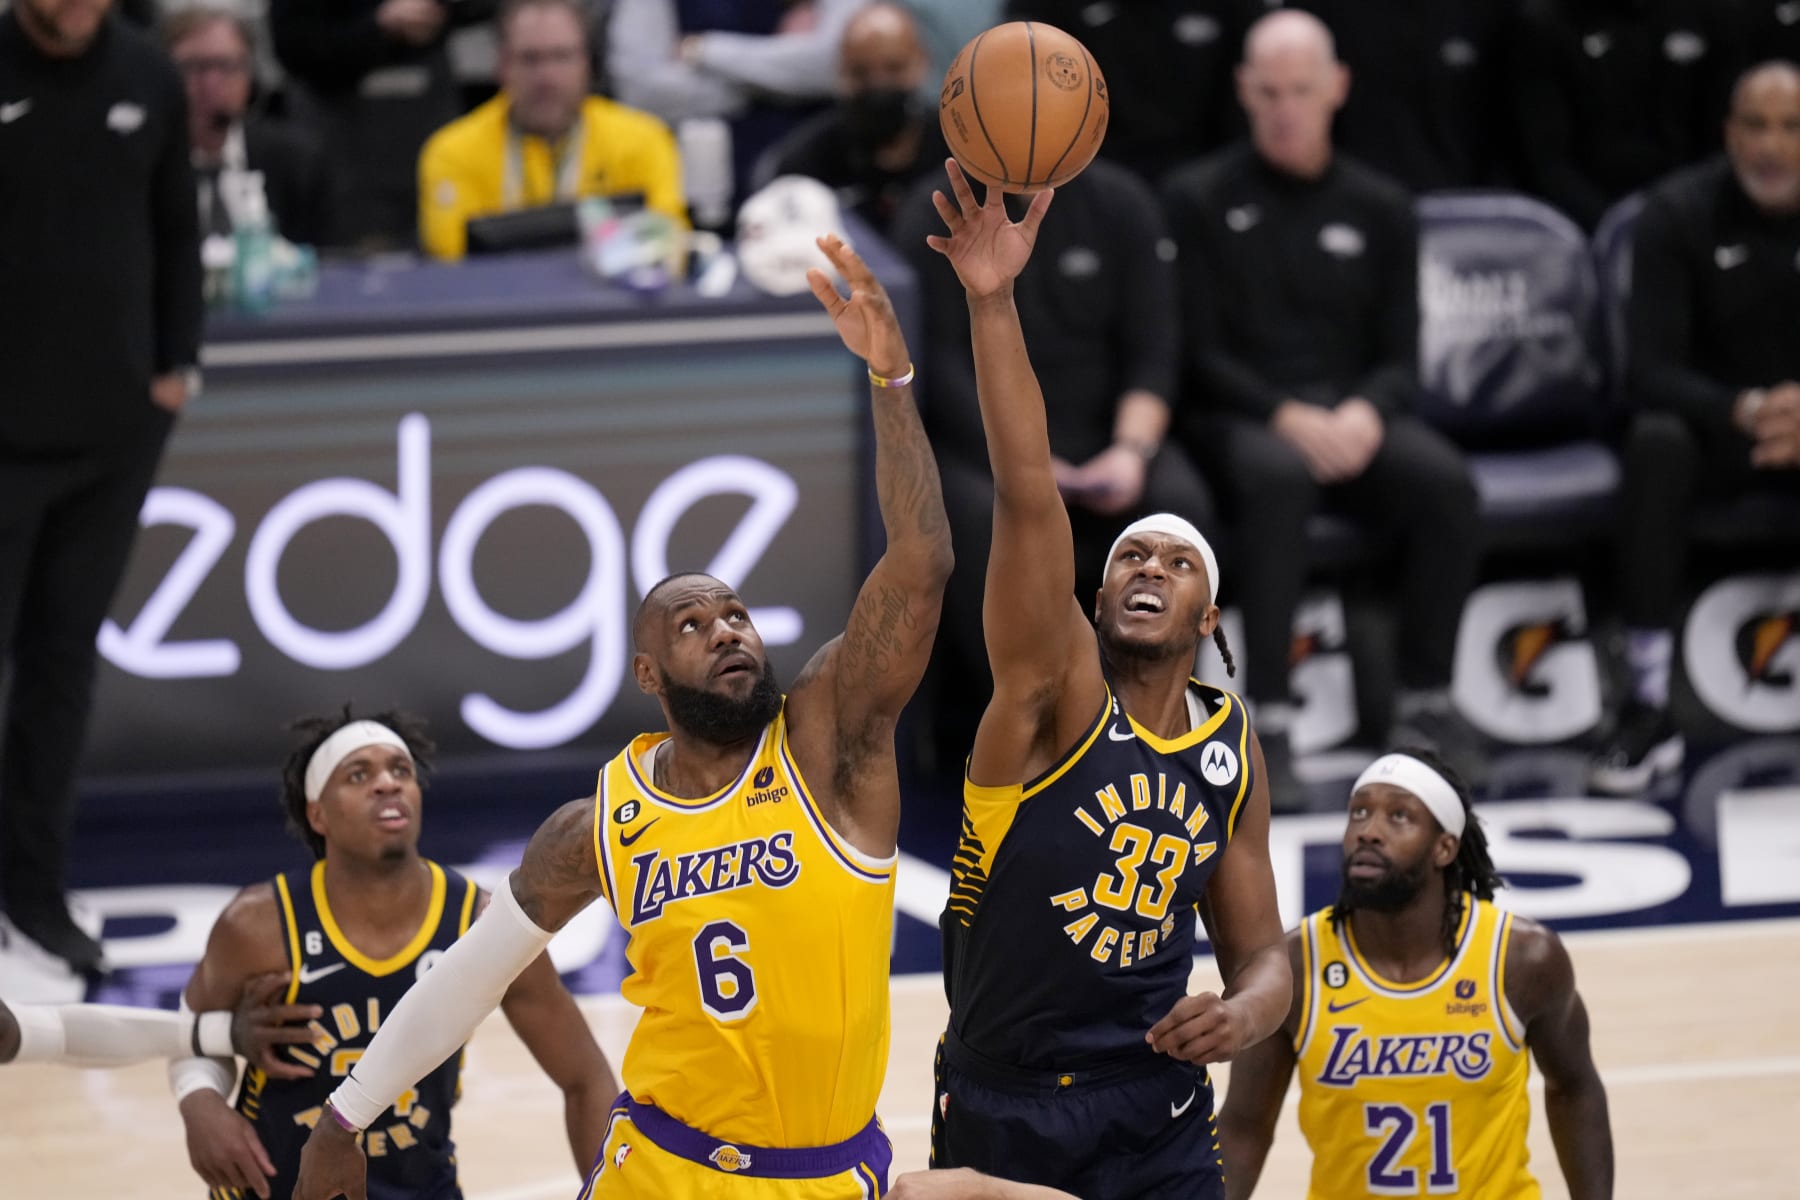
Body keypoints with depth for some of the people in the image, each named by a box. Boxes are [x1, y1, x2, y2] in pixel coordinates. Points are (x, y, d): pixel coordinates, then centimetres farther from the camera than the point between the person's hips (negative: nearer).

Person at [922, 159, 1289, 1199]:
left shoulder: (1233, 748, 6)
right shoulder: (1058, 690, -7)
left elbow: (1260, 950, 14)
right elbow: (1028, 494, -21)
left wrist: (1245, 1011, -12)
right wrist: (994, 303, -33)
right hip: (1001, 1108, -3)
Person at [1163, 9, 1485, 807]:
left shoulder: (1379, 210, 14)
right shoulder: (1200, 199, 5)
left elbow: (1401, 358, 10)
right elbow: (1199, 353, -2)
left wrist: (1364, 412, -14)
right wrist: (1287, 417, -19)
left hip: (1351, 417, 3)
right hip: (1237, 419, -3)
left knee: (1442, 480, -29)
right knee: (1278, 475, -39)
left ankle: (1426, 701, -17)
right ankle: (1269, 720, -38)